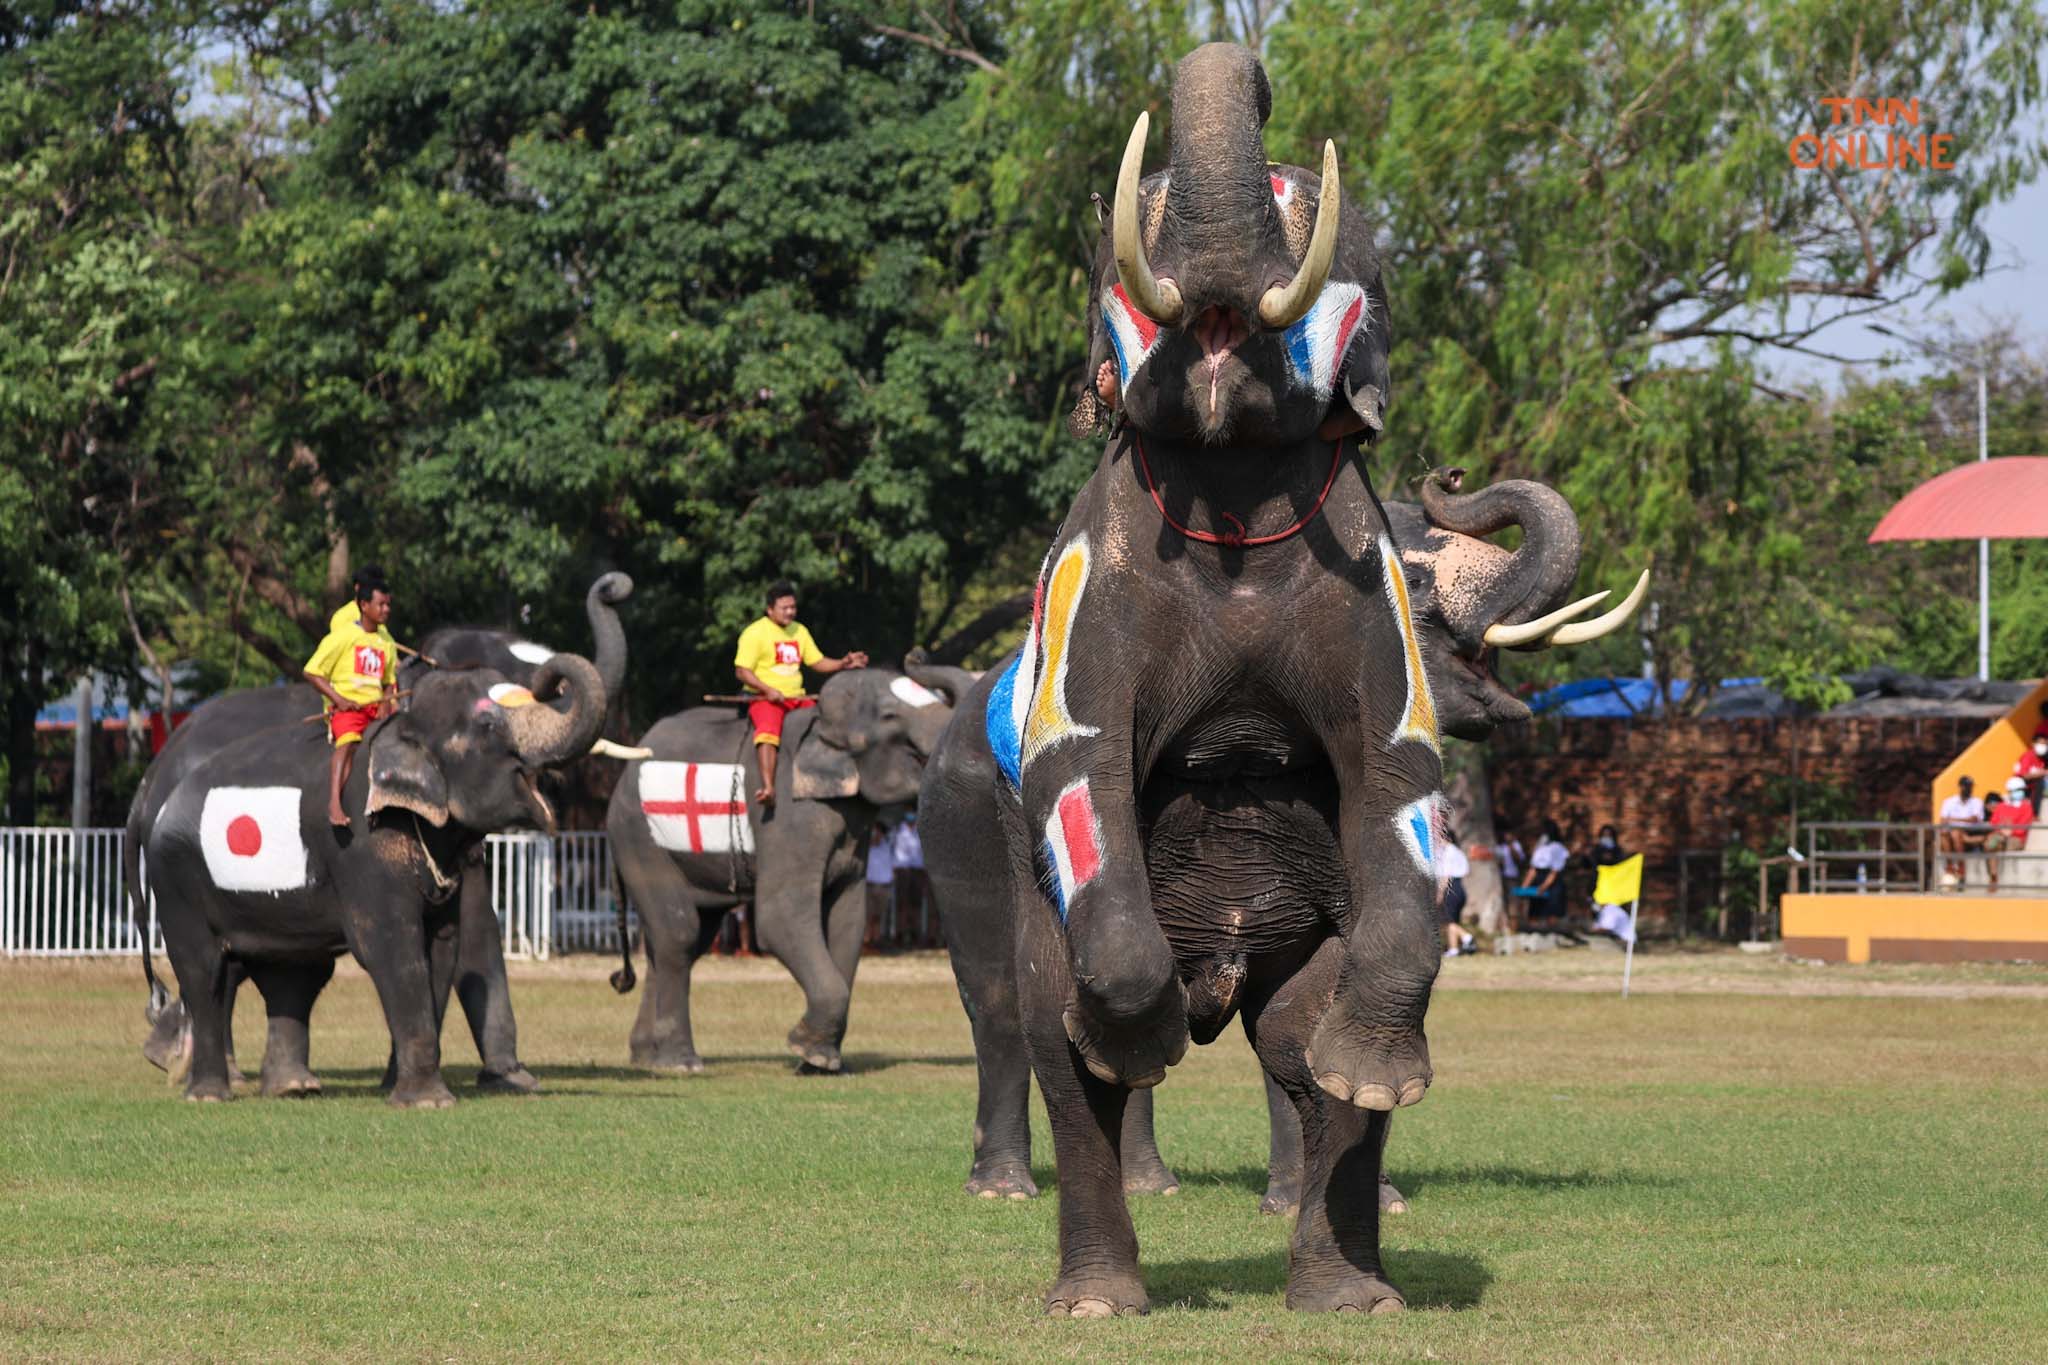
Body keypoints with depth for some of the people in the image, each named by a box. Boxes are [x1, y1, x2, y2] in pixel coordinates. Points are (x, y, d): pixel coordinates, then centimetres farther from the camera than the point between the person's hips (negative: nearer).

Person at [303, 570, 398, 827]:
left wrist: (387, 701, -2)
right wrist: (339, 699, -14)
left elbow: (390, 682, 22)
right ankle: (334, 805, -43)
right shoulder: (344, 635, -3)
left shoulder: (387, 642, 16)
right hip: (346, 705, -6)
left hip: (376, 704, 6)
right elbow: (312, 672, -4)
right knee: (348, 741, -32)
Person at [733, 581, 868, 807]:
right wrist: (768, 690, -22)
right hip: (764, 698, -7)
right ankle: (768, 788, -47)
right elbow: (741, 670, -9)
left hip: (797, 697, 7)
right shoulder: (755, 633, -3)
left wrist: (843, 663, 0)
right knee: (768, 729, -34)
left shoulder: (799, 631, 18)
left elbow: (817, 662, 19)